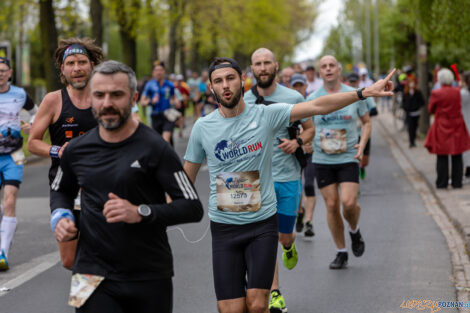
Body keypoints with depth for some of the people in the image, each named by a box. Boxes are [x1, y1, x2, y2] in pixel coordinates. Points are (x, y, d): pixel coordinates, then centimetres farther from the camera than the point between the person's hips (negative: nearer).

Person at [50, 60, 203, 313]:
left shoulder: (154, 148, -8)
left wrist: (141, 213, -22)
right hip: (93, 276, 2)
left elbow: (193, 207, -10)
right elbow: (61, 190, 27)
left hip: (150, 279, -2)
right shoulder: (76, 150, 5)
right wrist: (60, 216, 5)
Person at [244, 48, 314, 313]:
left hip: (288, 176, 0)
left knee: (285, 235, 8)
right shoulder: (243, 102, 1)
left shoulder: (294, 98, -1)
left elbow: (310, 128, 9)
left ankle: (289, 246, 46)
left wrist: (298, 142, -12)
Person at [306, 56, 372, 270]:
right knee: (331, 205, 2)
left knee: (348, 203, -16)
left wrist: (362, 145, -3)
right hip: (322, 160, 1)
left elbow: (367, 122, 12)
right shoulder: (313, 99, 2)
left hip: (348, 158, -1)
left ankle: (354, 230, 18)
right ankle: (341, 253, 15)